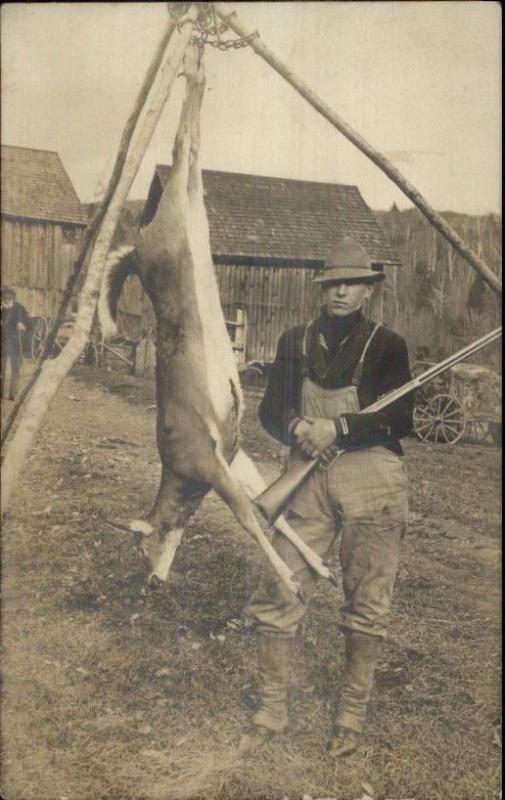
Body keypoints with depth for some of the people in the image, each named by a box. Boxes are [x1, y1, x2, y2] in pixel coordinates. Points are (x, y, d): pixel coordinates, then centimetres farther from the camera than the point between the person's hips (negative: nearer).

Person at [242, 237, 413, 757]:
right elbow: (270, 410, 8)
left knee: (366, 604, 6)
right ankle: (271, 710, 17)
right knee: (278, 594, 0)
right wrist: (298, 428, -14)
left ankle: (352, 715, 24)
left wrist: (337, 428, -18)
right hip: (308, 478, 2)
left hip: (371, 481, -2)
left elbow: (400, 419, -6)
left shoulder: (385, 345, 2)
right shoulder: (295, 342, 10)